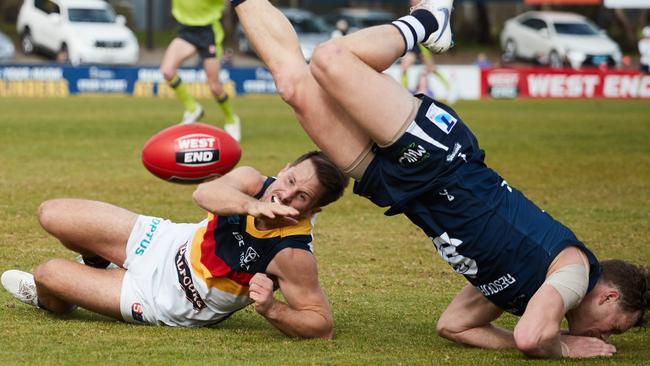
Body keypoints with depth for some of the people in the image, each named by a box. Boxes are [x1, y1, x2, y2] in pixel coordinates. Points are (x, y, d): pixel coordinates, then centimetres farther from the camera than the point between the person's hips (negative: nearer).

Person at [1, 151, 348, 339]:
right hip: (167, 242, 4)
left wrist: (271, 310, -46)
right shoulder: (254, 182, -21)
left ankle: (53, 303, 38)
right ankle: (98, 264, 42)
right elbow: (205, 193, -41)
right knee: (50, 214, 6)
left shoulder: (291, 256, -33)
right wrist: (252, 205, -59)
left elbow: (322, 325, -31)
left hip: (163, 300, -4)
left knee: (47, 273, -4)